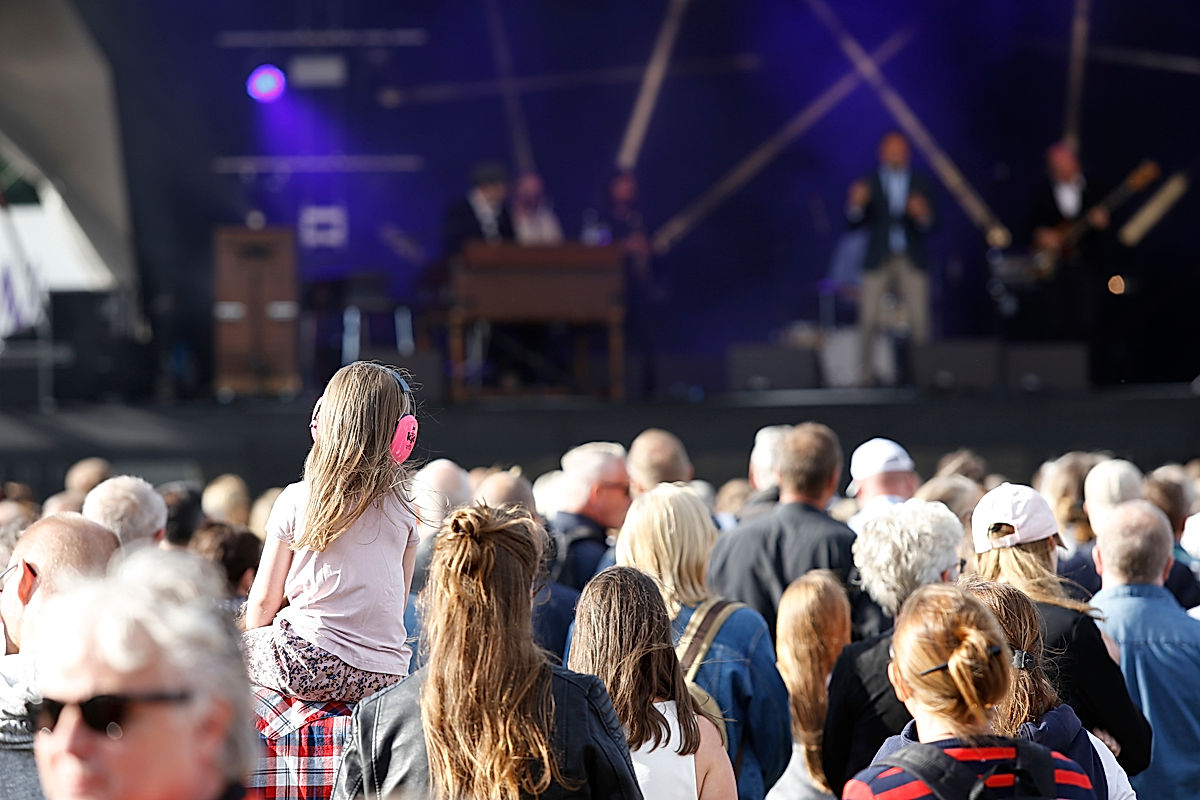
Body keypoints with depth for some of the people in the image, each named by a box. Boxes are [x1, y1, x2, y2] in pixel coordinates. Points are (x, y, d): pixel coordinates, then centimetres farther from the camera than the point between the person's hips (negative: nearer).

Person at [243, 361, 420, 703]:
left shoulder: (296, 500, -2)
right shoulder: (401, 511, 7)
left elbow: (264, 600, 3)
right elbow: (397, 604, 13)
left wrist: (254, 643, 23)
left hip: (309, 665, -4)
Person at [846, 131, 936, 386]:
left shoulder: (921, 183, 9)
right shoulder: (869, 183, 6)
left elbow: (932, 226, 4)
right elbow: (854, 222, 1)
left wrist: (923, 216, -18)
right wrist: (856, 204, -19)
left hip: (912, 262, 1)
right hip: (878, 260, -1)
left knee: (919, 321, -5)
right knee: (869, 320, -8)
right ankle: (865, 372, 1)